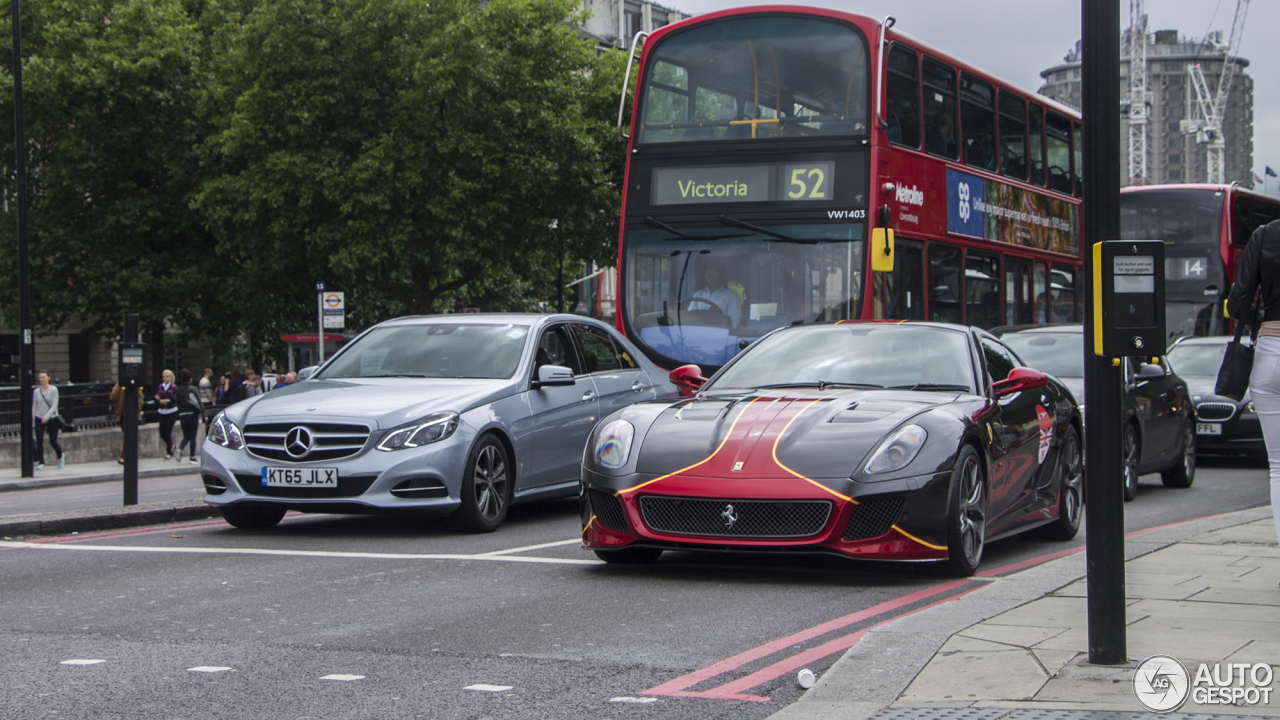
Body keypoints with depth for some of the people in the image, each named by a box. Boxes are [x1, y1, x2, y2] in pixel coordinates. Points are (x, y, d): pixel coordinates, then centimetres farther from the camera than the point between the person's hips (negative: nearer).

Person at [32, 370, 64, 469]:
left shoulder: (53, 390, -4)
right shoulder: (36, 391, 5)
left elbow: (54, 405, -10)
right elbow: (34, 406, 10)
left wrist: (47, 416, -21)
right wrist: (32, 418, 3)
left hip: (52, 418, -2)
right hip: (39, 419, 2)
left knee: (53, 442, 0)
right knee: (39, 441, -12)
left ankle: (60, 456, 29)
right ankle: (41, 463, -7)